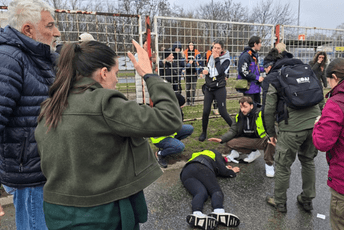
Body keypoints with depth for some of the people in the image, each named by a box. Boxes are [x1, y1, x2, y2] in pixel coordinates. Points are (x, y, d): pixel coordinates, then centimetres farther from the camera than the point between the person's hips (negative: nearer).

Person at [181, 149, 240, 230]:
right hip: (201, 169, -5)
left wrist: (225, 168, 49)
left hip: (185, 173, 5)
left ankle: (196, 214, -53)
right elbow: (223, 171, 16)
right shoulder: (216, 154, 27)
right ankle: (219, 212, -46)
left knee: (201, 193, -19)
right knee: (216, 190, -13)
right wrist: (232, 171, 35)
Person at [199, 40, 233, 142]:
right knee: (206, 111, 0)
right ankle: (204, 132, 15)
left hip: (220, 89, -4)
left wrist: (217, 59, -15)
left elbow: (221, 71, -22)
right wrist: (206, 72, 3)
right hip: (209, 88, 4)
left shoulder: (226, 60, -5)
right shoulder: (211, 57, 10)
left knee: (223, 112, -6)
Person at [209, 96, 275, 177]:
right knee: (229, 143, -14)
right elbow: (233, 131, -1)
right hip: (248, 140, 5)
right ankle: (254, 152, 6)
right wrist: (221, 139, -17)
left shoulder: (260, 114, -19)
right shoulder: (239, 116, -3)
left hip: (262, 140, -5)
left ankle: (269, 164, -12)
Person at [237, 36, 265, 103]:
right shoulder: (246, 55, -16)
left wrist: (264, 69, 8)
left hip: (256, 87, 10)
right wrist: (257, 77, -18)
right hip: (249, 88, -10)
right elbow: (243, 71, -22)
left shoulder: (255, 54, 15)